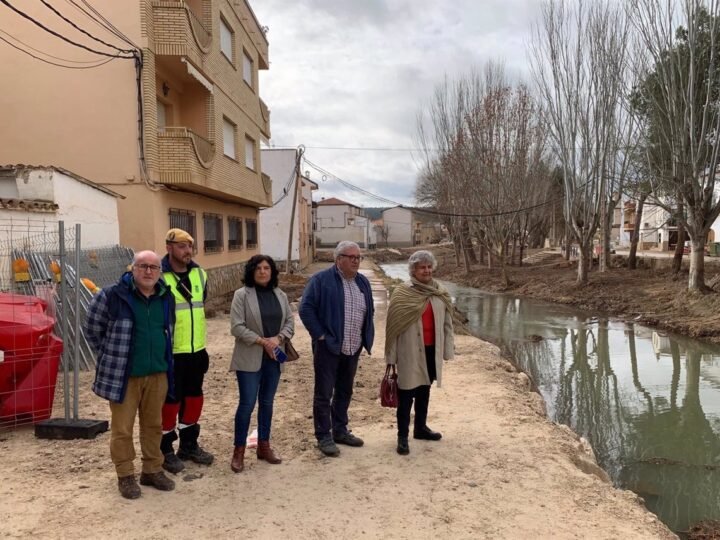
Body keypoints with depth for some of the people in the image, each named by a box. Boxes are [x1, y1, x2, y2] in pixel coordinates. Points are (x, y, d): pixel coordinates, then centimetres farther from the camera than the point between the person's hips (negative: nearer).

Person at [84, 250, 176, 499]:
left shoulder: (166, 298, 4)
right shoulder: (111, 296, -11)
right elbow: (91, 329, 0)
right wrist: (111, 357, 3)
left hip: (158, 374, 5)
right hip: (123, 375, -4)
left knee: (153, 425, 15)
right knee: (122, 429, 6)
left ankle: (152, 471, 29)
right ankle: (125, 476, 21)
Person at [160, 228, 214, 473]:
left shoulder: (199, 274, 8)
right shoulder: (159, 277, -13)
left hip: (196, 350, 6)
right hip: (170, 352, -6)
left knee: (193, 397, 15)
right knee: (170, 400, 4)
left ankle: (189, 444, 31)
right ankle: (166, 450, 20)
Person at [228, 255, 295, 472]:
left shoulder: (281, 295, 8)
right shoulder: (242, 295, -8)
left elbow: (290, 322, 8)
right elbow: (237, 327, -13)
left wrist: (278, 338, -11)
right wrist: (262, 341, -18)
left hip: (273, 358, 5)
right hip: (250, 358, -5)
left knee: (267, 402, 13)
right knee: (247, 403, -3)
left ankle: (264, 445, 26)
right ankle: (239, 450, 10)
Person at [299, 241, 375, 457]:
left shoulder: (363, 282, 11)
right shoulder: (321, 279, -9)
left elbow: (369, 311, 21)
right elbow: (306, 309, -13)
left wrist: (366, 337, 12)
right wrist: (320, 335, -13)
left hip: (353, 349, 6)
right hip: (328, 347, -6)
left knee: (344, 392, 17)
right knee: (324, 394, 2)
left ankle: (340, 431, 30)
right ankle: (324, 437, 13)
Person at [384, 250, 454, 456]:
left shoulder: (440, 294, 4)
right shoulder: (402, 294, -9)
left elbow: (446, 323, 9)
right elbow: (393, 326, -7)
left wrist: (448, 349, 7)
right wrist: (391, 355, -8)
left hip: (431, 350, 5)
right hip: (410, 351, -5)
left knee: (424, 389, 18)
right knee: (406, 393, 1)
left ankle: (421, 427, 35)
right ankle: (402, 436, 10)